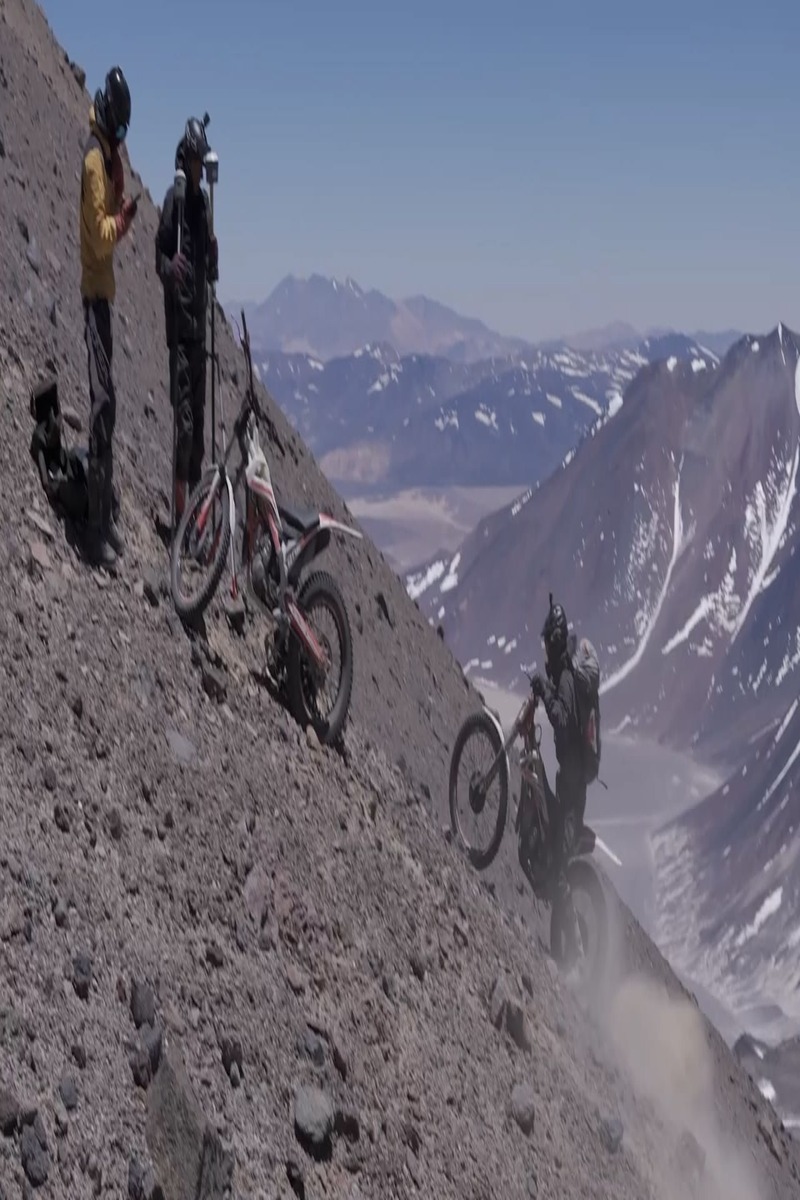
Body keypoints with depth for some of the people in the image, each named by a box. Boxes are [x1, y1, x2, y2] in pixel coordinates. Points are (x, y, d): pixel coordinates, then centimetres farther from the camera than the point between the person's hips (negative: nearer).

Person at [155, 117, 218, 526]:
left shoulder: (204, 201, 14)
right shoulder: (174, 198, -8)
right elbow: (158, 254, -11)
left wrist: (214, 263, -2)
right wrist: (169, 267, -31)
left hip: (200, 316, 8)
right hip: (178, 317, -8)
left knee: (199, 409, 12)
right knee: (184, 411, -11)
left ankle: (196, 482, 20)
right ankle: (180, 494, -8)